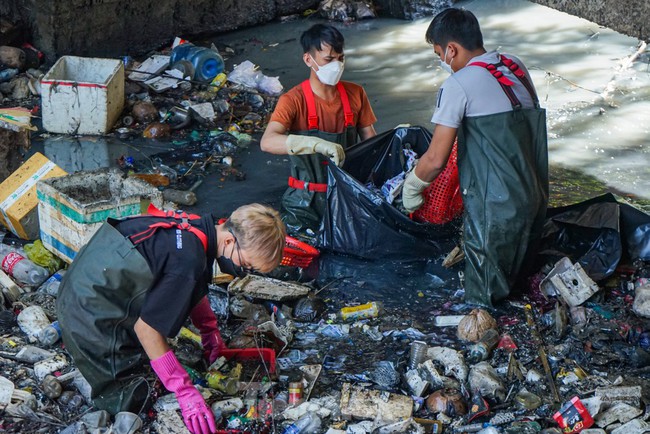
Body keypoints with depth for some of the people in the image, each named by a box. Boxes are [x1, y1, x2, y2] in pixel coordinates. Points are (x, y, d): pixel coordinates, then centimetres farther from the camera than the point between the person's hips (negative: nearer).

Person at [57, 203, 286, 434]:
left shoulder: (196, 226, -3)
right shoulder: (188, 259, -31)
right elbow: (146, 327, -24)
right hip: (92, 317, -9)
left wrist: (209, 329, 15)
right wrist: (185, 391, -20)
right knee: (130, 400, -5)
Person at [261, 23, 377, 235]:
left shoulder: (355, 94, 3)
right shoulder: (294, 100, -12)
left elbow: (370, 140, 10)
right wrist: (318, 144, -42)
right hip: (307, 201, -3)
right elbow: (267, 142, -29)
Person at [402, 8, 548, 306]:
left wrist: (411, 187, 6)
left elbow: (436, 159, -14)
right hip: (535, 198, 8)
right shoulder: (516, 68, 10)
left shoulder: (459, 84, -12)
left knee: (483, 299, 7)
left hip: (495, 208, -8)